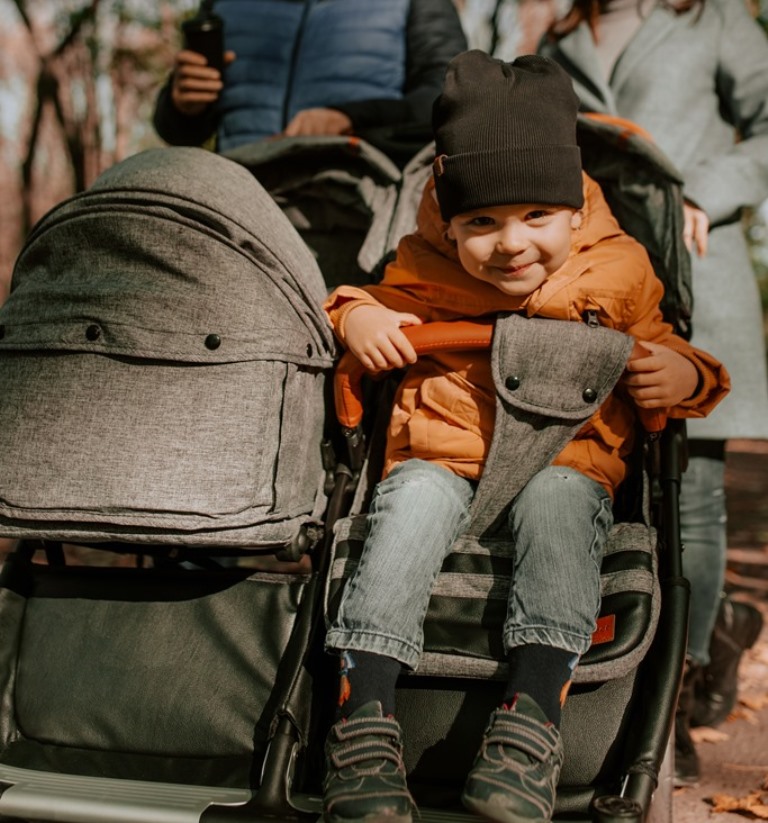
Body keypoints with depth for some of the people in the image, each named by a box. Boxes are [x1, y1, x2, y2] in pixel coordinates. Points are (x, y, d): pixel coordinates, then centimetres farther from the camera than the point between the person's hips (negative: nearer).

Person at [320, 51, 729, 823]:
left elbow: (659, 347, 15)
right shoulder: (425, 269, 3)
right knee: (411, 506, -30)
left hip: (565, 455, 0)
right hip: (438, 451, 1)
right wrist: (354, 312, -7)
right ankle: (363, 720, -32)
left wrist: (684, 374, -10)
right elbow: (381, 303, 18)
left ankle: (532, 714, -38)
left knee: (556, 502, -34)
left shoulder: (618, 272, 2)